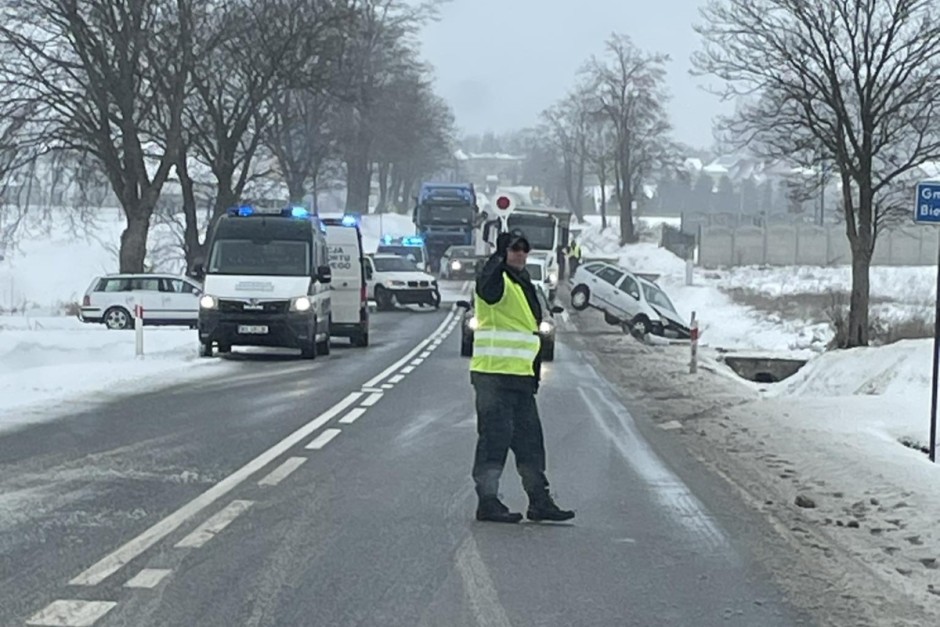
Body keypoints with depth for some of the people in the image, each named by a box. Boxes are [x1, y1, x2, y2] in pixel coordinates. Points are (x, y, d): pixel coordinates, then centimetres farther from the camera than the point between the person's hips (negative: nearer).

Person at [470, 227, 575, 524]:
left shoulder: (522, 283, 20)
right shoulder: (496, 279, -9)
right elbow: (488, 289, -36)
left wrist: (535, 373, 25)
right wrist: (500, 259, -52)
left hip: (520, 376, 9)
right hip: (494, 374, -9)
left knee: (530, 440, 12)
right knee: (495, 437, -6)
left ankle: (540, 501, 19)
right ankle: (488, 502, -1)